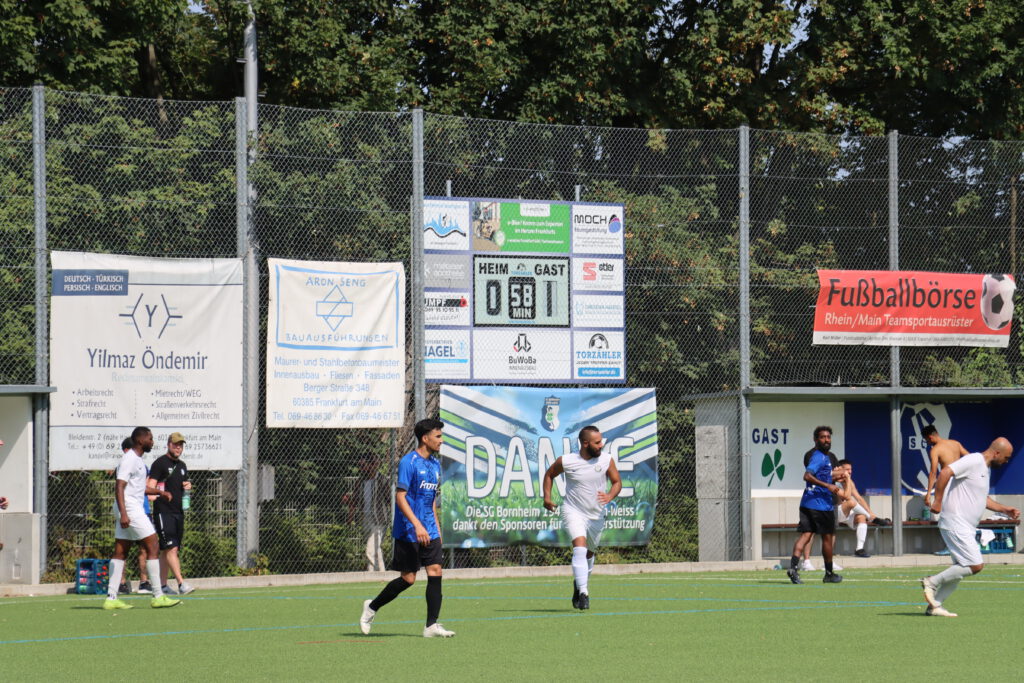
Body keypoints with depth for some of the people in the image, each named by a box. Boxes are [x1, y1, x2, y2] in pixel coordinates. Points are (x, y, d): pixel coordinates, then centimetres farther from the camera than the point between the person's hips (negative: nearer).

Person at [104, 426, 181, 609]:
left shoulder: (138, 460, 19)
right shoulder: (129, 459, -12)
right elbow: (119, 487, -20)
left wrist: (159, 492, 23)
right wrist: (123, 514, -27)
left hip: (132, 510, 10)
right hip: (129, 508, -10)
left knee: (120, 552, 6)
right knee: (152, 547, -9)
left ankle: (111, 598, 4)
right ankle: (157, 596, -8)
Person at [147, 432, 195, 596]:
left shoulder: (182, 465, 18)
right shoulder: (160, 463, -6)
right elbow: (151, 485, -13)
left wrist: (188, 485, 7)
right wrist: (159, 493, -34)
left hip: (178, 512, 8)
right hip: (163, 512, -8)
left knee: (166, 550, 10)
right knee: (171, 548, -14)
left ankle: (162, 584, 13)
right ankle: (181, 583, -22)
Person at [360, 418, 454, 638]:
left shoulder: (435, 464, 13)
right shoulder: (408, 462, -12)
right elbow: (400, 497, -17)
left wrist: (437, 528, 19)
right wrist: (417, 525, -24)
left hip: (428, 531, 7)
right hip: (408, 531, -7)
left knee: (435, 572, -4)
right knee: (408, 578, -3)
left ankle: (432, 626, -4)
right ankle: (372, 607, 18)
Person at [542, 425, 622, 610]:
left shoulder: (607, 460, -7)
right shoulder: (566, 461, -11)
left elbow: (617, 482, 2)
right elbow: (549, 474, 8)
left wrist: (610, 496, -19)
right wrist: (547, 497, -1)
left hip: (596, 515, 4)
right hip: (573, 511, -4)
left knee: (589, 553, 17)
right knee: (580, 547, -24)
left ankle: (579, 585, 44)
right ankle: (583, 593, -29)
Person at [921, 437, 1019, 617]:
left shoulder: (985, 468, 19)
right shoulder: (973, 461, -13)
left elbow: (982, 499, 31)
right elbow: (945, 472, -24)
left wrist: (1005, 509, 22)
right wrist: (937, 501, -25)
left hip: (966, 528, 10)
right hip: (956, 523, -10)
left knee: (961, 569, 10)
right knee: (976, 565, -13)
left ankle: (935, 605, 14)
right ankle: (933, 582, -5)